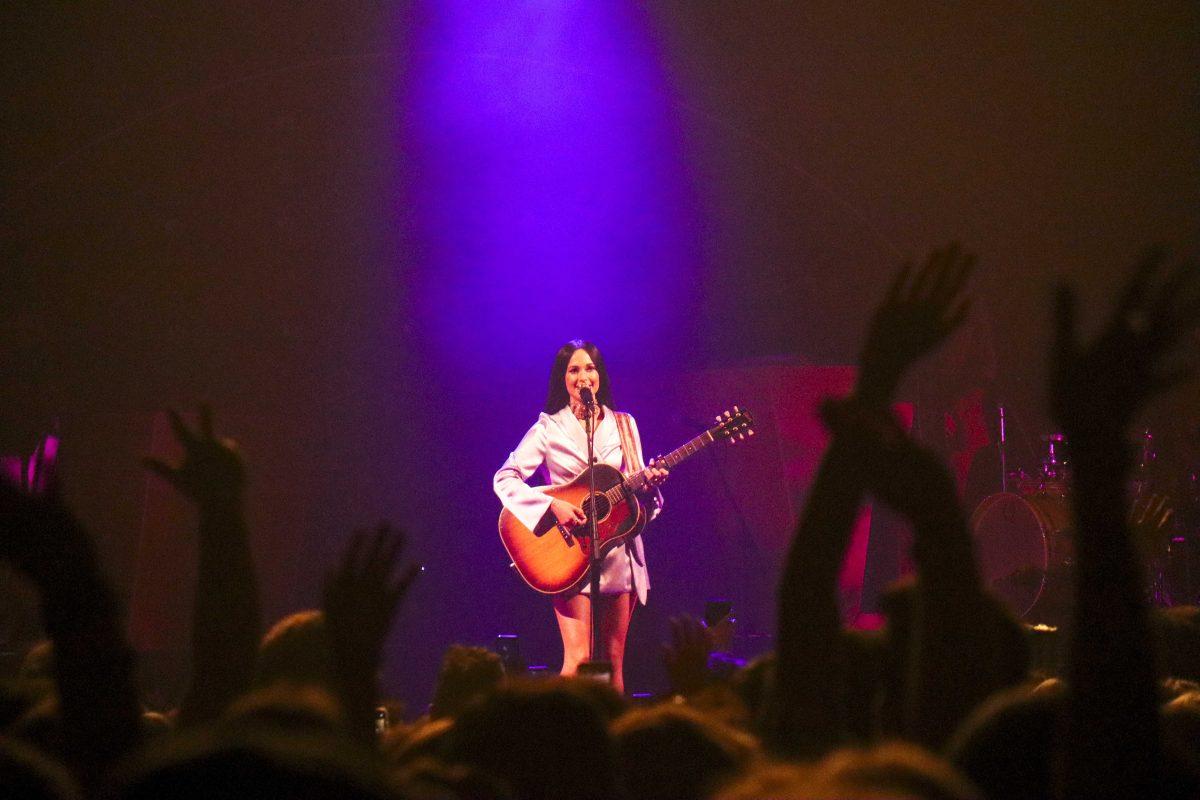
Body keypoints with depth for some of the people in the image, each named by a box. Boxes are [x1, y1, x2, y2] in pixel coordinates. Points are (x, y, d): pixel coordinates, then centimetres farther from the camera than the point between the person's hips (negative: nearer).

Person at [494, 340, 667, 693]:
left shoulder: (623, 425, 12)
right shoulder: (549, 429, 1)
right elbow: (504, 478, -5)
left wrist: (650, 484, -9)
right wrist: (552, 505, -18)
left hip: (619, 551, 3)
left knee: (614, 660, 4)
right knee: (578, 659, -14)